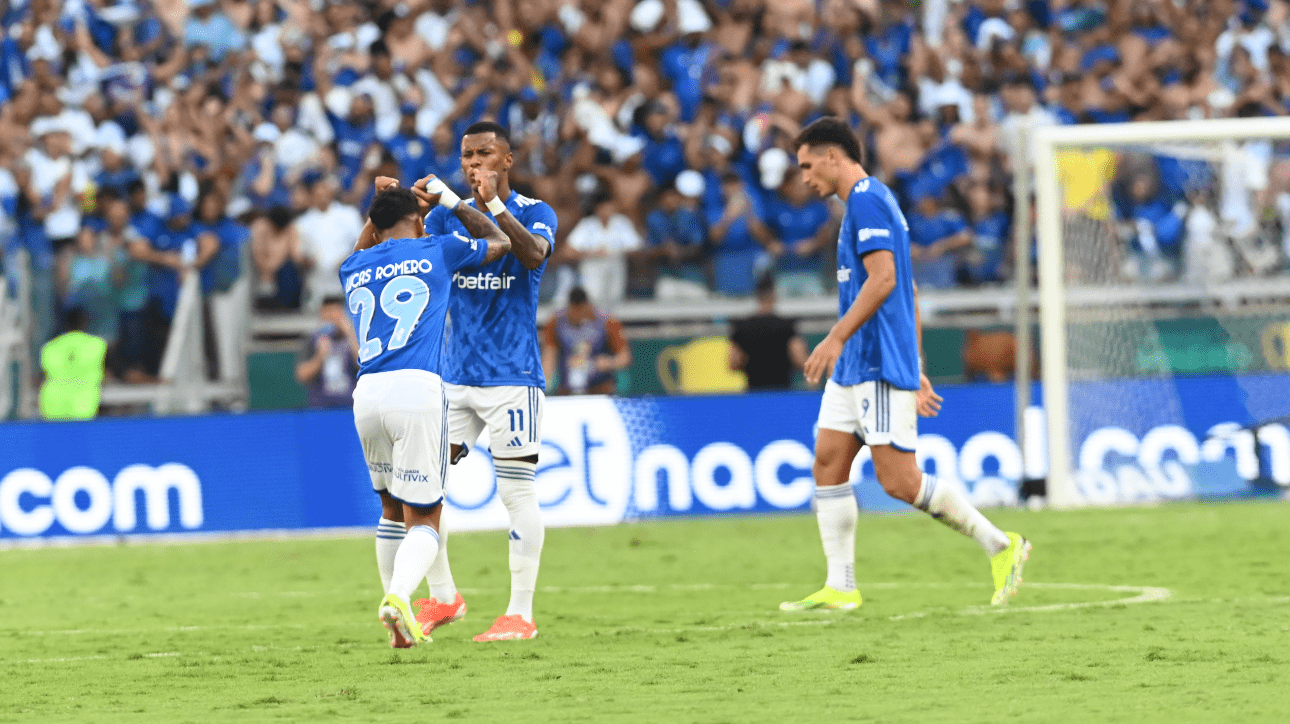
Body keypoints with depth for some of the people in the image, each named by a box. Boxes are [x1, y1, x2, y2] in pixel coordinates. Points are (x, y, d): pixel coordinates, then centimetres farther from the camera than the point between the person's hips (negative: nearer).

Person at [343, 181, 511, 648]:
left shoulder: (353, 271, 20)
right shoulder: (435, 251, 10)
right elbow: (499, 242, 28)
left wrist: (378, 211, 45)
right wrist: (448, 202, 37)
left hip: (367, 395, 4)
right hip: (417, 387, -4)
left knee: (392, 511, 20)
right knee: (423, 518, -3)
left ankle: (401, 624, 15)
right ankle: (398, 596, -31)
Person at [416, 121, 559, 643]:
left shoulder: (534, 213, -2)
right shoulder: (445, 217, 10)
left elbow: (534, 254, -23)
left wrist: (493, 204, -31)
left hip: (512, 376, -5)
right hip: (455, 377, 5)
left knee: (517, 491, -6)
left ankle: (520, 615, -1)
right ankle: (443, 597, 14)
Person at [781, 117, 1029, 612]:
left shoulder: (866, 199, -11)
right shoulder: (869, 201, 21)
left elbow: (883, 279, -22)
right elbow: (905, 292, 23)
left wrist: (836, 339, -24)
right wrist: (915, 369, 24)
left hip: (880, 366, -10)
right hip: (855, 367, 10)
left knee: (899, 482, -11)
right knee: (827, 463, 3)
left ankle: (1000, 546, -1)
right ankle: (840, 587, 3)